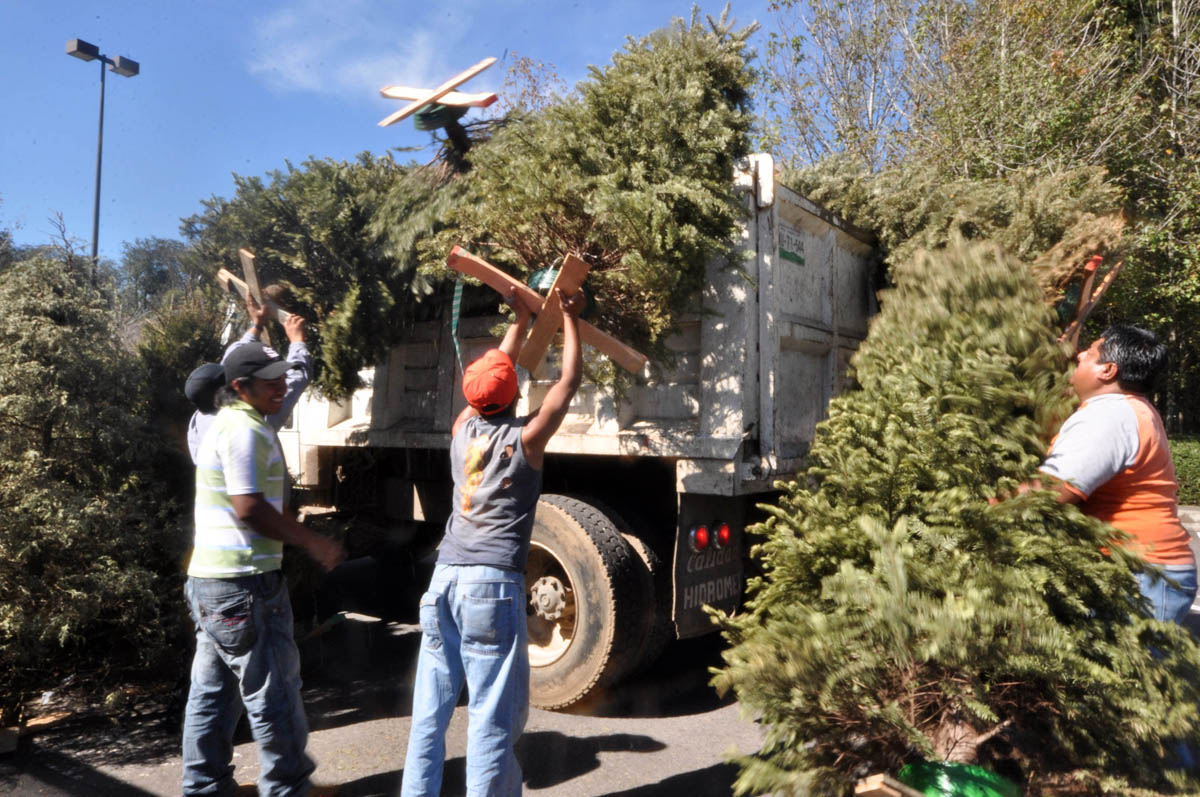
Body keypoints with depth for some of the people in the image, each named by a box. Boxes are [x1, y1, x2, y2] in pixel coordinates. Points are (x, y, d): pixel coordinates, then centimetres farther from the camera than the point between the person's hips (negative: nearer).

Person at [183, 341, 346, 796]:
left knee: (213, 691, 16)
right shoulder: (245, 429, -16)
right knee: (273, 691, 1)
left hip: (210, 580, 10)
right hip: (243, 584, -10)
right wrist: (314, 543, -15)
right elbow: (249, 508, -22)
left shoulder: (226, 422, 16)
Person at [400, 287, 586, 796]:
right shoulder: (524, 438, -3)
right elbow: (570, 379, 6)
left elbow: (492, 375, 27)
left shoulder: (462, 429, 11)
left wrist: (522, 320, 36)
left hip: (444, 579, 6)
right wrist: (569, 317, 18)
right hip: (493, 582, -6)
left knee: (430, 709, 12)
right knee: (494, 715, 0)